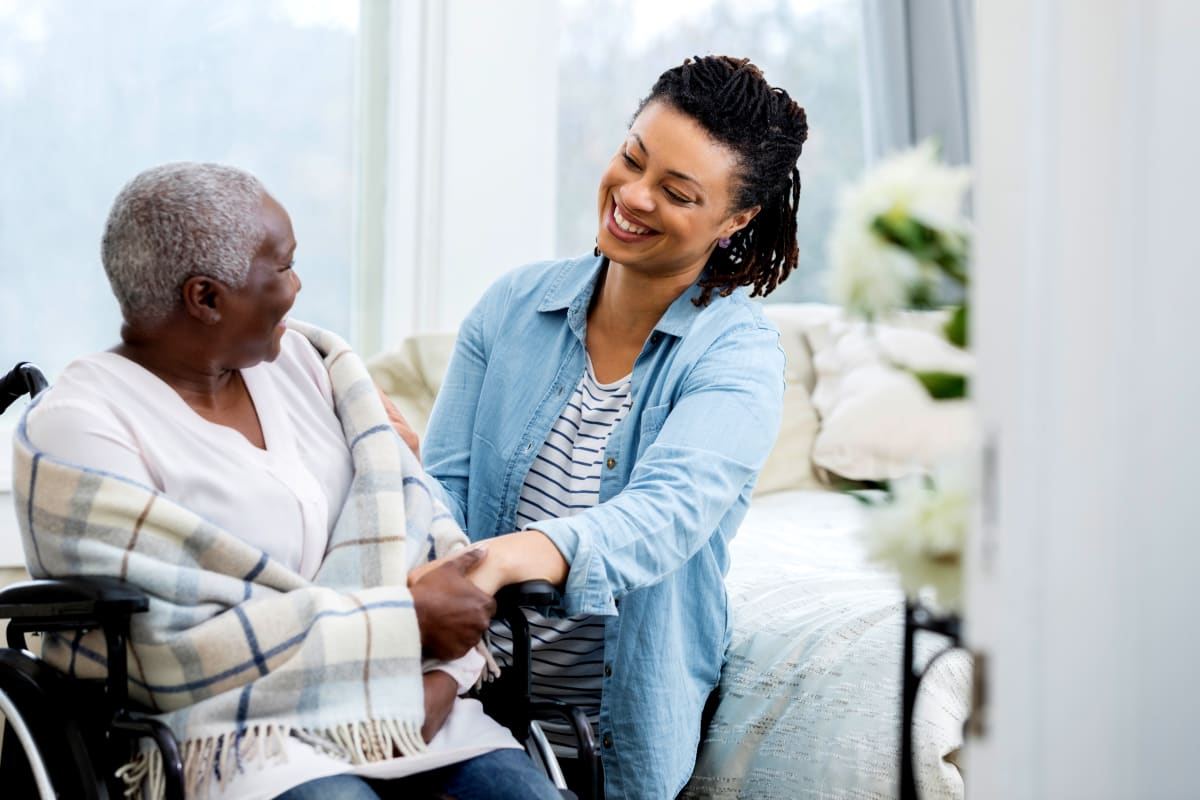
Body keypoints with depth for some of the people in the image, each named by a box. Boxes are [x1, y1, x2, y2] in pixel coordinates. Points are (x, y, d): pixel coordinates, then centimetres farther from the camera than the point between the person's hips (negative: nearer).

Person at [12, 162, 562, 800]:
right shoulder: (75, 431, -8)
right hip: (230, 740, -6)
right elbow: (170, 656, -16)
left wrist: (442, 671, -12)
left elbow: (419, 526, 9)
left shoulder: (302, 360, 11)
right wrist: (408, 620, -15)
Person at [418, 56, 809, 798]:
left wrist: (513, 555, -49)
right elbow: (445, 483, -2)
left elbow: (667, 513, -29)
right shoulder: (513, 306, 1)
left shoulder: (738, 355, -11)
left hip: (629, 732, -3)